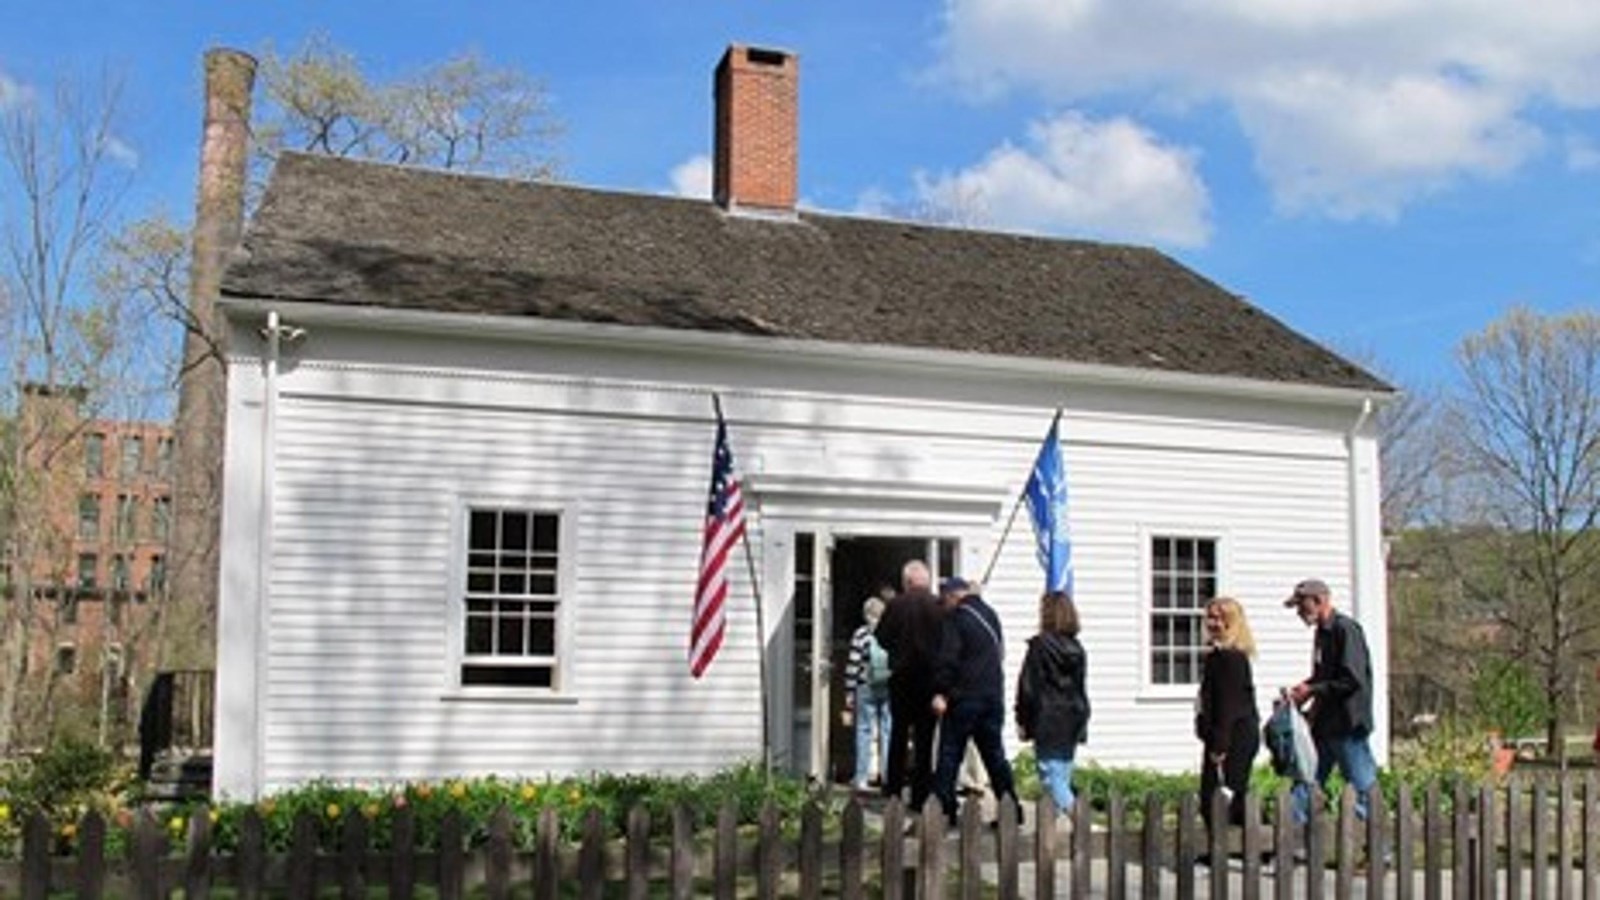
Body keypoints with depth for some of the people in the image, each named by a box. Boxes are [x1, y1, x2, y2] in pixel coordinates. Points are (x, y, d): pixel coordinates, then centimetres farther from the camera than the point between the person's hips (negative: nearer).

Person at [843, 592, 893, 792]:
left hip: (866, 689, -2)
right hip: (890, 689, 2)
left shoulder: (861, 635, -7)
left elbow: (853, 665, -7)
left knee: (864, 731, 4)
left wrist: (850, 692, -1)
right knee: (887, 731, 9)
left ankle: (861, 778, 5)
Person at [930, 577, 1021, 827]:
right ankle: (1011, 808, 10)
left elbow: (948, 658, -16)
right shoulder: (990, 614, 15)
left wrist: (940, 692, -16)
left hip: (964, 696, -7)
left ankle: (943, 809, -1)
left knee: (949, 753, 0)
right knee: (994, 753, 11)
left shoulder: (957, 618, -9)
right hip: (993, 695, 7)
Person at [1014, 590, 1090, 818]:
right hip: (1072, 721, 7)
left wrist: (1023, 720, -2)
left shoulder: (1039, 646, -12)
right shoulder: (1077, 649, 7)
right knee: (1063, 779, 13)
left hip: (1047, 723, -7)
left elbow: (1028, 688, -10)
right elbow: (1081, 688, 13)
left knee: (1052, 778, -6)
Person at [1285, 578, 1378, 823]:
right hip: (1323, 725, 9)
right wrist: (1304, 688, 6)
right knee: (1305, 786, 9)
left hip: (1348, 725, -9)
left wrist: (1312, 690, -16)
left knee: (1362, 788, -1)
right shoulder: (1322, 632, 14)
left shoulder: (1346, 629, -14)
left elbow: (1353, 681, -20)